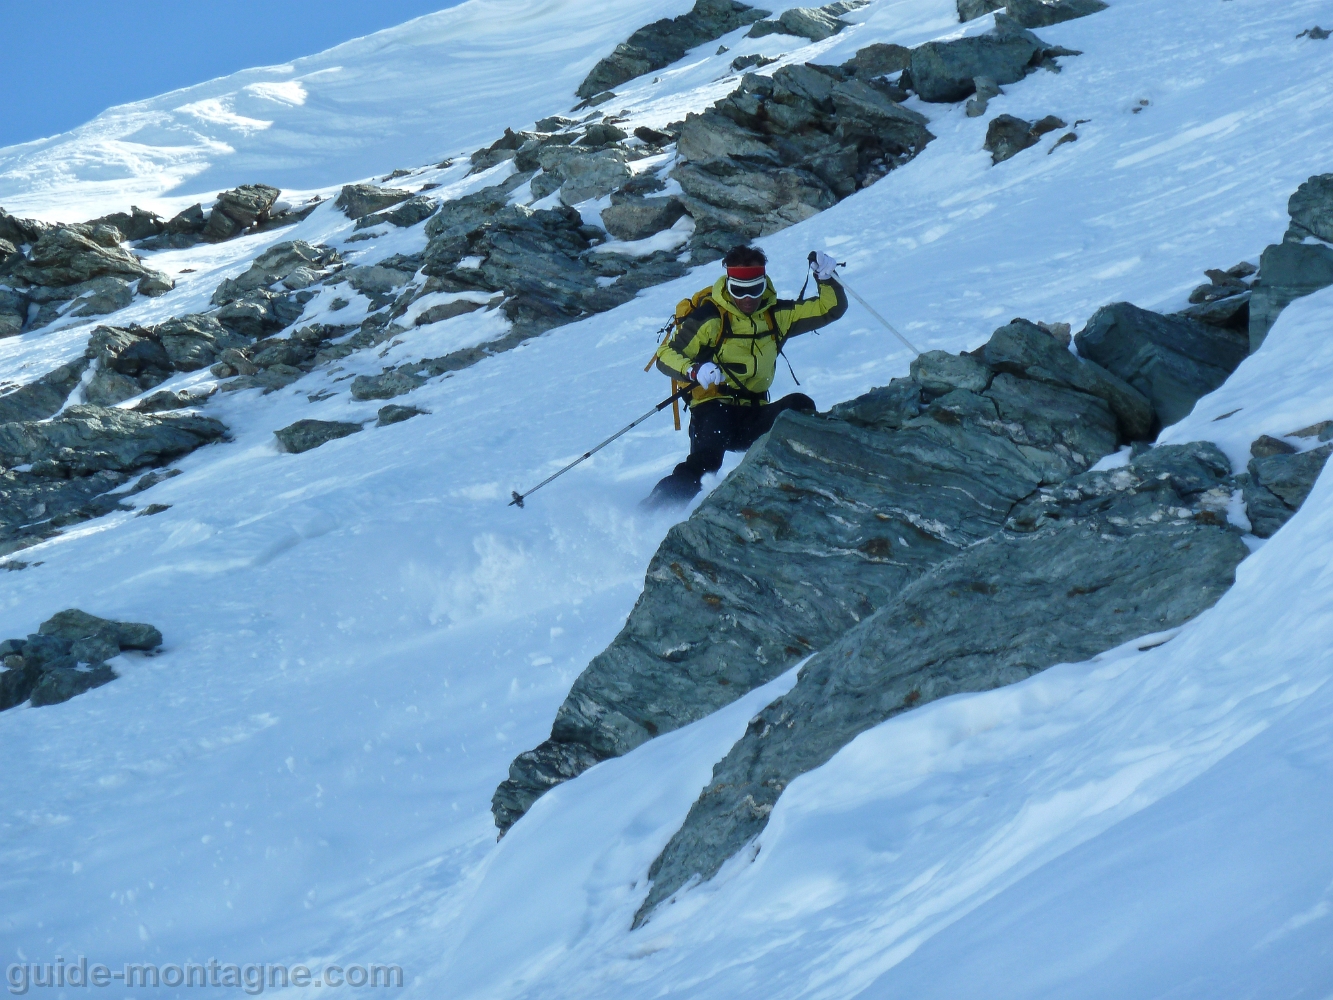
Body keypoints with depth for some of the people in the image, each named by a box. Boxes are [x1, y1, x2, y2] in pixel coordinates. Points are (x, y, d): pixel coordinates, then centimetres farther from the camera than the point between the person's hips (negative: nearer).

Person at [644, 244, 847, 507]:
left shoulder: (777, 314, 10)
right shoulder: (709, 317, -6)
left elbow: (831, 308, 13)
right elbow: (666, 355, -7)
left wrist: (827, 278, -7)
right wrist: (696, 370, -27)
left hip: (754, 419, 5)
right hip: (714, 409, -5)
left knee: (800, 407, -22)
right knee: (703, 465, -31)